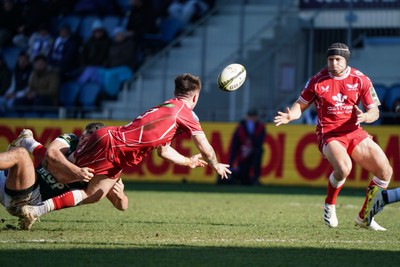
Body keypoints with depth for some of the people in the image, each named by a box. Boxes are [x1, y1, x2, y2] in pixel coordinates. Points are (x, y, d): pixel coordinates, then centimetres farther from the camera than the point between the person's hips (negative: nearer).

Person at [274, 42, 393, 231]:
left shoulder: (360, 80, -1)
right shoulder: (317, 81, -5)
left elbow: (374, 111, 3)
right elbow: (301, 104, 6)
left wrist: (364, 116, -20)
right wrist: (290, 115, -16)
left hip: (354, 133, 4)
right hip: (329, 135, -4)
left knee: (385, 171, -5)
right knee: (343, 167, -34)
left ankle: (364, 217, 12)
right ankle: (329, 206, -5)